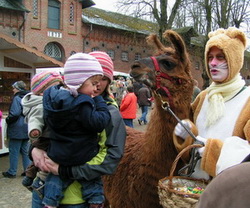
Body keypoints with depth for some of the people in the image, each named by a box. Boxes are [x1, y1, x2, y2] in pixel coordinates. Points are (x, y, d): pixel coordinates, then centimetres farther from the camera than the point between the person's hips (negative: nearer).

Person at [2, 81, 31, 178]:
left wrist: (7, 120, -7)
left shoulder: (17, 98, -15)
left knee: (14, 151, 2)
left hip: (17, 130, -8)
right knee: (25, 150, 14)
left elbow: (14, 114, -23)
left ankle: (12, 172, 11)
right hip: (26, 129, 8)